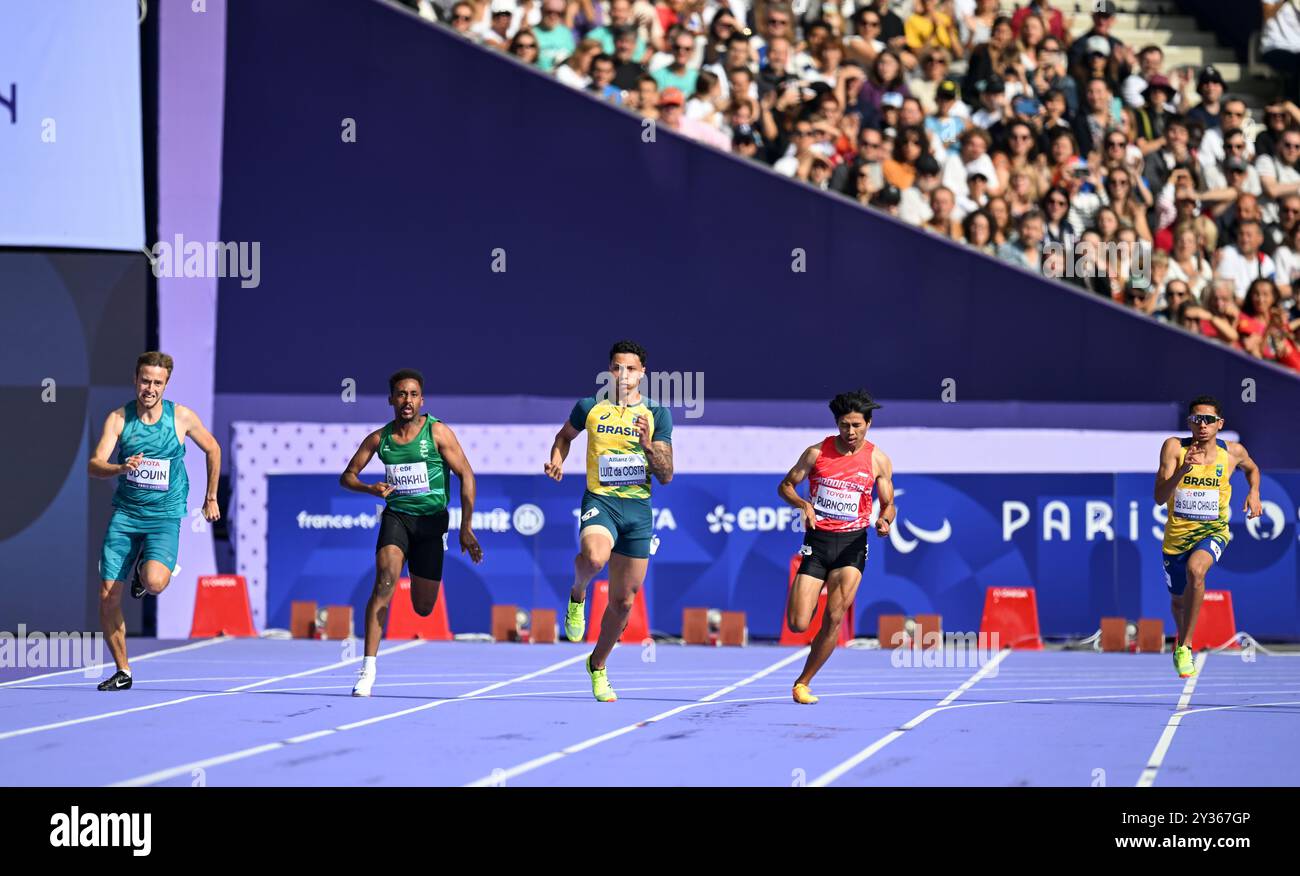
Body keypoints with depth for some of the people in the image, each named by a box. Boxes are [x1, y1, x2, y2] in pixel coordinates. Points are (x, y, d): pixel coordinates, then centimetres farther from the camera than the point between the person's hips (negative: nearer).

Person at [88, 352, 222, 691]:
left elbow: (212, 449, 13)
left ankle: (144, 573, 11)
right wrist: (121, 468, -33)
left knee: (154, 582, -29)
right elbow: (94, 465, -12)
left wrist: (211, 498, 16)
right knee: (108, 595, -5)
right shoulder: (118, 418, -4)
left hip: (165, 514, -2)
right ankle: (123, 672, 11)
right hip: (124, 513, 2)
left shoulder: (182, 417, -5)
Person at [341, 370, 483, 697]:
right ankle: (368, 670, -26)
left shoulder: (437, 432, -8)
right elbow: (347, 476, 8)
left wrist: (466, 527, -10)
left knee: (423, 608, 5)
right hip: (396, 516, 1)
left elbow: (466, 475, -6)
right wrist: (370, 489, -15)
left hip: (431, 520, -1)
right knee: (385, 582, -24)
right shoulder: (379, 438, 0)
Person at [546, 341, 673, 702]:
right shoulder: (590, 407, 3)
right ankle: (577, 594, -2)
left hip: (638, 509, 2)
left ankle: (598, 665, 32)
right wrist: (557, 460, 5)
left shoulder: (657, 414, 3)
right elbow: (564, 435, 25)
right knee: (594, 556, -37)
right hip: (600, 500, -2)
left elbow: (666, 476, 2)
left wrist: (648, 444, -15)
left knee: (623, 601, 8)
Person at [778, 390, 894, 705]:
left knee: (834, 618, -13)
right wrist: (803, 504, -13)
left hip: (851, 543, 0)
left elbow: (888, 504, 9)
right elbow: (785, 486, 8)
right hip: (817, 540, 0)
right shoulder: (817, 452, 0)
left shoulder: (878, 460, 2)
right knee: (798, 624, -7)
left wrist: (885, 520, -14)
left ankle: (803, 682, 3)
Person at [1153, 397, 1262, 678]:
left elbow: (1252, 468, 21)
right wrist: (1183, 469, -34)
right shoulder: (1174, 447, -12)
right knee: (1178, 600, 17)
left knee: (1195, 569, -34)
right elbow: (1160, 498, -20)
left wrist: (1254, 493, 2)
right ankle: (1182, 635, 55)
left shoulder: (1233, 452, -5)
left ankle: (1184, 647, -23)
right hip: (1177, 533, 1)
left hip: (1213, 530, -1)